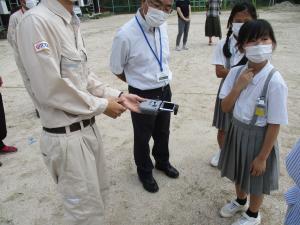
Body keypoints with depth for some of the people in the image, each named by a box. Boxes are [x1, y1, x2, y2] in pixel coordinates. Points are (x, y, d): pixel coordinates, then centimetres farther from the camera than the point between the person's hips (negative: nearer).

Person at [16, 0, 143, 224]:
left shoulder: (72, 23, 9)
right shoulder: (36, 21, -18)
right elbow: (50, 89, -23)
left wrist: (117, 96, 0)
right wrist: (102, 105, -13)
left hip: (89, 127, 9)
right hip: (67, 137, -8)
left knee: (97, 195, 25)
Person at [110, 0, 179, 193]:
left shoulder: (162, 26, -5)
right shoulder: (126, 35, -24)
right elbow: (117, 69, -10)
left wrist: (163, 81, 9)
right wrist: (140, 83, 1)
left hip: (165, 91, 6)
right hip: (143, 96, -5)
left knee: (163, 132, 25)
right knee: (143, 137, 16)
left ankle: (162, 162, 53)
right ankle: (145, 171, 44)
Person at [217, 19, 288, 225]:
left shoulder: (275, 81, -24)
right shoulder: (236, 72, -10)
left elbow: (275, 124, -19)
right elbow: (225, 108, -6)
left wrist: (263, 157, -14)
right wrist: (238, 86, -22)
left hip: (259, 136, -4)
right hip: (237, 131, 5)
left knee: (256, 180, 18)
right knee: (240, 173, 27)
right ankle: (240, 201, 58)